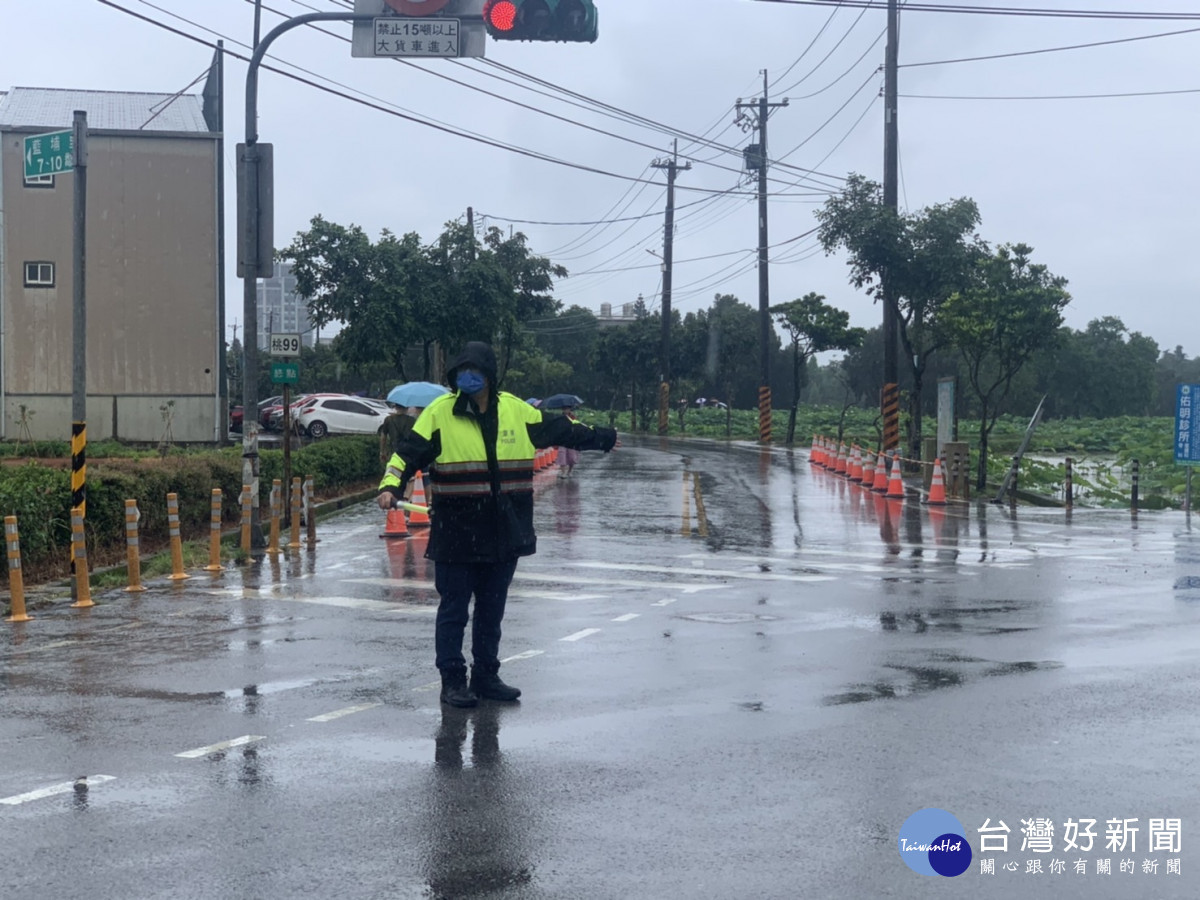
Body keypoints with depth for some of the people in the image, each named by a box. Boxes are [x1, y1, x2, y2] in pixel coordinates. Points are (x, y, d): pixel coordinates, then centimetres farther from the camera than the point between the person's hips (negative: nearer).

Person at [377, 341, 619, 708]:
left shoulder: (516, 410, 7)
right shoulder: (440, 412, -4)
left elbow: (558, 429, 20)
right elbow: (410, 452, -7)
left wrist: (602, 438, 30)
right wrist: (391, 486, -23)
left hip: (504, 532, 4)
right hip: (456, 533, -4)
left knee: (492, 608, 13)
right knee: (453, 608, 2)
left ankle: (486, 676, 24)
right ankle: (452, 680, 10)